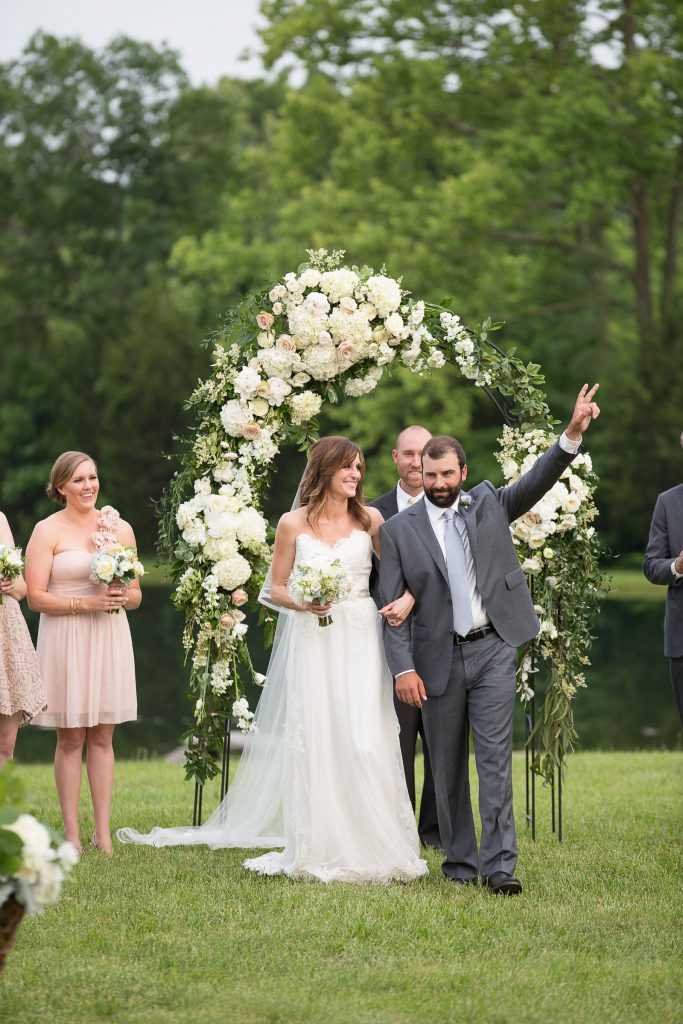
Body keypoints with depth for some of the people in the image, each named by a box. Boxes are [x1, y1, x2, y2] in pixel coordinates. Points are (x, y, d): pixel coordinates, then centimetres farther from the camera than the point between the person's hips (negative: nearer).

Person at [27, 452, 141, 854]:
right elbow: (36, 597, -9)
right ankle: (71, 832, 5)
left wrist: (123, 597, -9)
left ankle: (103, 832, 8)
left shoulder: (119, 528, 10)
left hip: (110, 638, 3)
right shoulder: (48, 531, -2)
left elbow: (137, 595, 14)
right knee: (71, 737, 0)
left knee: (102, 737, 5)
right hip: (66, 639, -3)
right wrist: (86, 603, -17)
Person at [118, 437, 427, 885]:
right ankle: (320, 851, 5)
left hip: (360, 638, 0)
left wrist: (406, 598, -16)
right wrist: (304, 603, -11)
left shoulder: (370, 520, 6)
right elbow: (277, 588, 9)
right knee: (313, 741, -1)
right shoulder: (293, 524, 5)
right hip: (312, 641, 0)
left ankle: (372, 846, -1)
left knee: (367, 742, -9)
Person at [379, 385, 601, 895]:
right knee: (448, 766, 7)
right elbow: (394, 606, 0)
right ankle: (460, 862, 18)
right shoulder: (398, 530, 2)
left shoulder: (489, 504, 7)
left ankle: (499, 864, -13)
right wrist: (403, 667, -9)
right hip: (438, 660, 0)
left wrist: (573, 434, -21)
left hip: (493, 651, 0)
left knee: (495, 756, -9)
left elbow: (538, 480, -6)